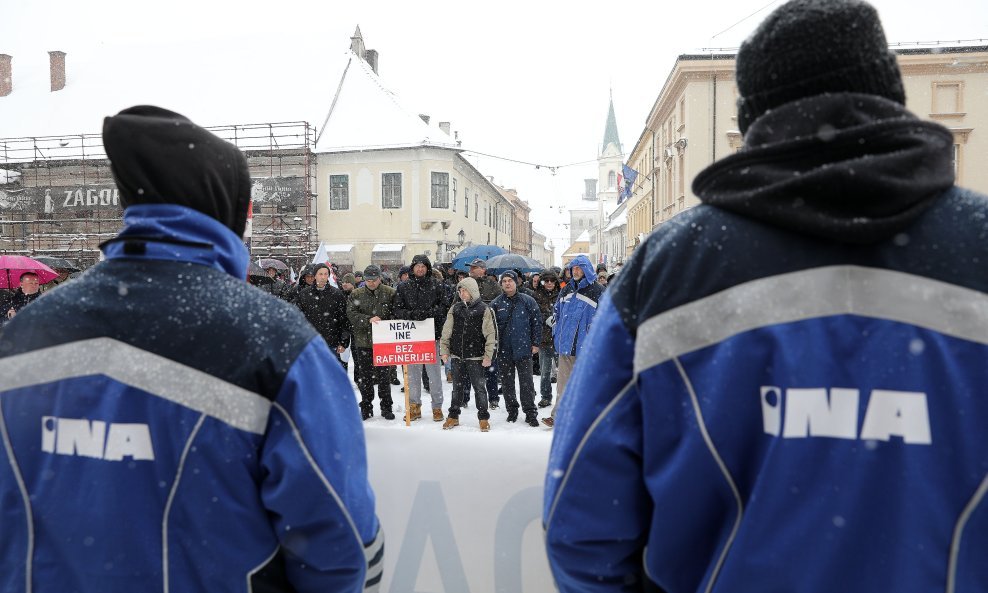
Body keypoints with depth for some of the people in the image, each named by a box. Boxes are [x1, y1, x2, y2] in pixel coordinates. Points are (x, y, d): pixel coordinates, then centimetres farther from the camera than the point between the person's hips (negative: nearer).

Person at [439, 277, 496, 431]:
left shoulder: (484, 309, -4)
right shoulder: (455, 308, 7)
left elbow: (491, 334, -5)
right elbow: (446, 331, 10)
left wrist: (488, 355, -10)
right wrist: (444, 350, 4)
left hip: (476, 357, -3)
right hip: (457, 356, 4)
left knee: (479, 387, 3)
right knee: (457, 387, 14)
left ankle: (483, 418, 15)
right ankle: (453, 416, 25)